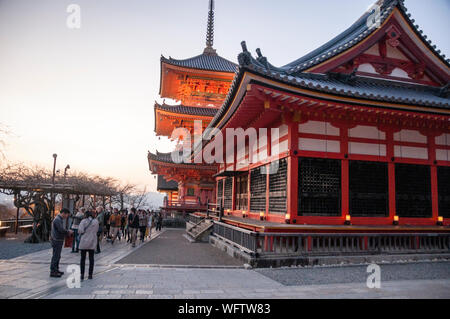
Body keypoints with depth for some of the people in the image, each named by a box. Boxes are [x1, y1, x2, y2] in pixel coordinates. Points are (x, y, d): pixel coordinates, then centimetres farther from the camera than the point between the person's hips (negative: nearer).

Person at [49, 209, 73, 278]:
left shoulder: (60, 219, 16)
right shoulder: (57, 220, -18)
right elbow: (61, 230, -25)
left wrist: (67, 232, 5)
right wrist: (68, 232, -10)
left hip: (59, 241, 10)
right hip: (57, 241, -10)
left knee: (57, 256, 16)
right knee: (55, 256, -5)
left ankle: (56, 270, 25)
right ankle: (52, 272, 0)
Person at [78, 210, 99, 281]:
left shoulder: (84, 221, -9)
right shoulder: (96, 221, 0)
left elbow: (80, 230, -19)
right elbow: (96, 230, 7)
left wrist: (83, 233, 2)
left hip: (84, 241, -2)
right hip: (92, 242, 2)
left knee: (83, 258, 9)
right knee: (91, 258, 10)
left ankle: (82, 274, 6)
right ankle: (90, 275, 12)